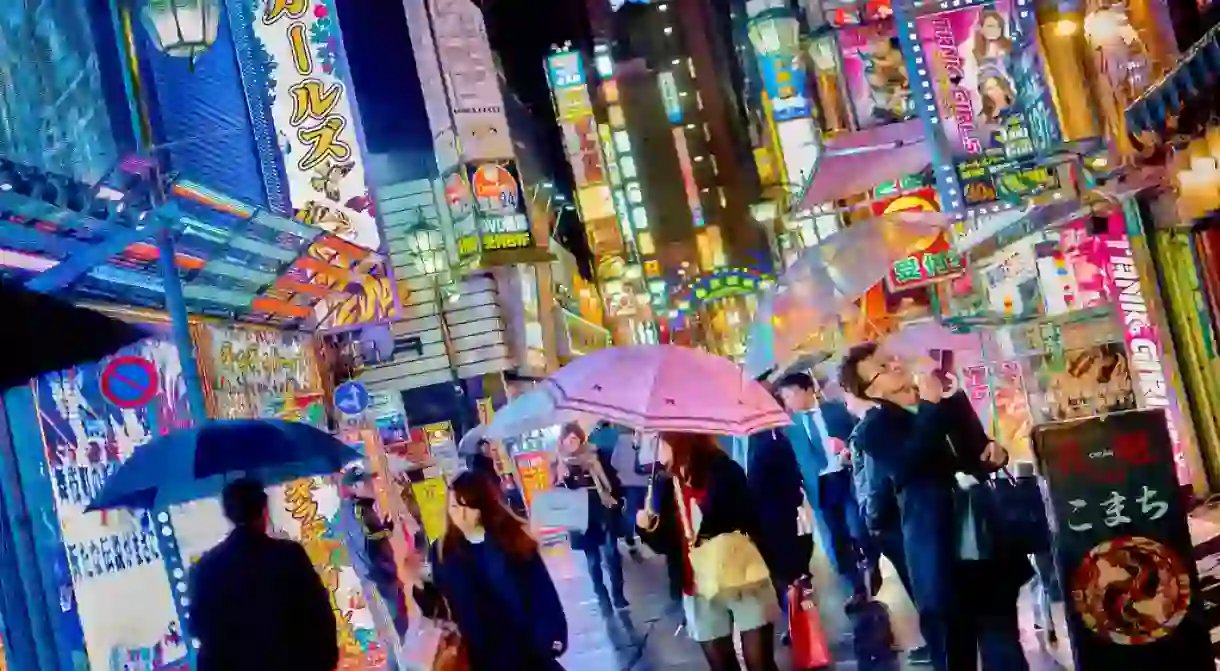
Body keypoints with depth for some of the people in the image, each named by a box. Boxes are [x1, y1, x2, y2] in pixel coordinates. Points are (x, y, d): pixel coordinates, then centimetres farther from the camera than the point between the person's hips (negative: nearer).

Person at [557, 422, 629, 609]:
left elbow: (614, 481, 0)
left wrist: (616, 499, -9)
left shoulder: (596, 456, -2)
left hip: (604, 513, -2)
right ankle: (601, 595, 23)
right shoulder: (560, 465, 2)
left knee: (610, 554, -2)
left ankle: (618, 594, 8)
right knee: (592, 559, 11)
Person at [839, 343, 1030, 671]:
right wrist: (930, 407, -18)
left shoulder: (952, 400, 13)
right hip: (938, 550, -5)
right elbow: (908, 465, -24)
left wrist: (994, 452, 3)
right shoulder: (872, 429, -4)